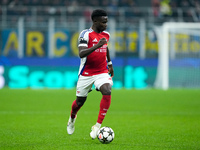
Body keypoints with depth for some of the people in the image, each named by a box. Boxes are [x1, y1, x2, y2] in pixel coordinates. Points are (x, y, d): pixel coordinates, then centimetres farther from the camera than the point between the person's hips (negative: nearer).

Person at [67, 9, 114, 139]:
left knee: (107, 92, -25)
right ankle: (72, 118, 46)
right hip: (86, 74, -4)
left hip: (102, 72, 4)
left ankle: (98, 125, -19)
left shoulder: (106, 34, 6)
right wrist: (97, 46, -37)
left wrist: (110, 64, 31)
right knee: (80, 102, 9)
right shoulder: (86, 34, -14)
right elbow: (81, 54, -27)